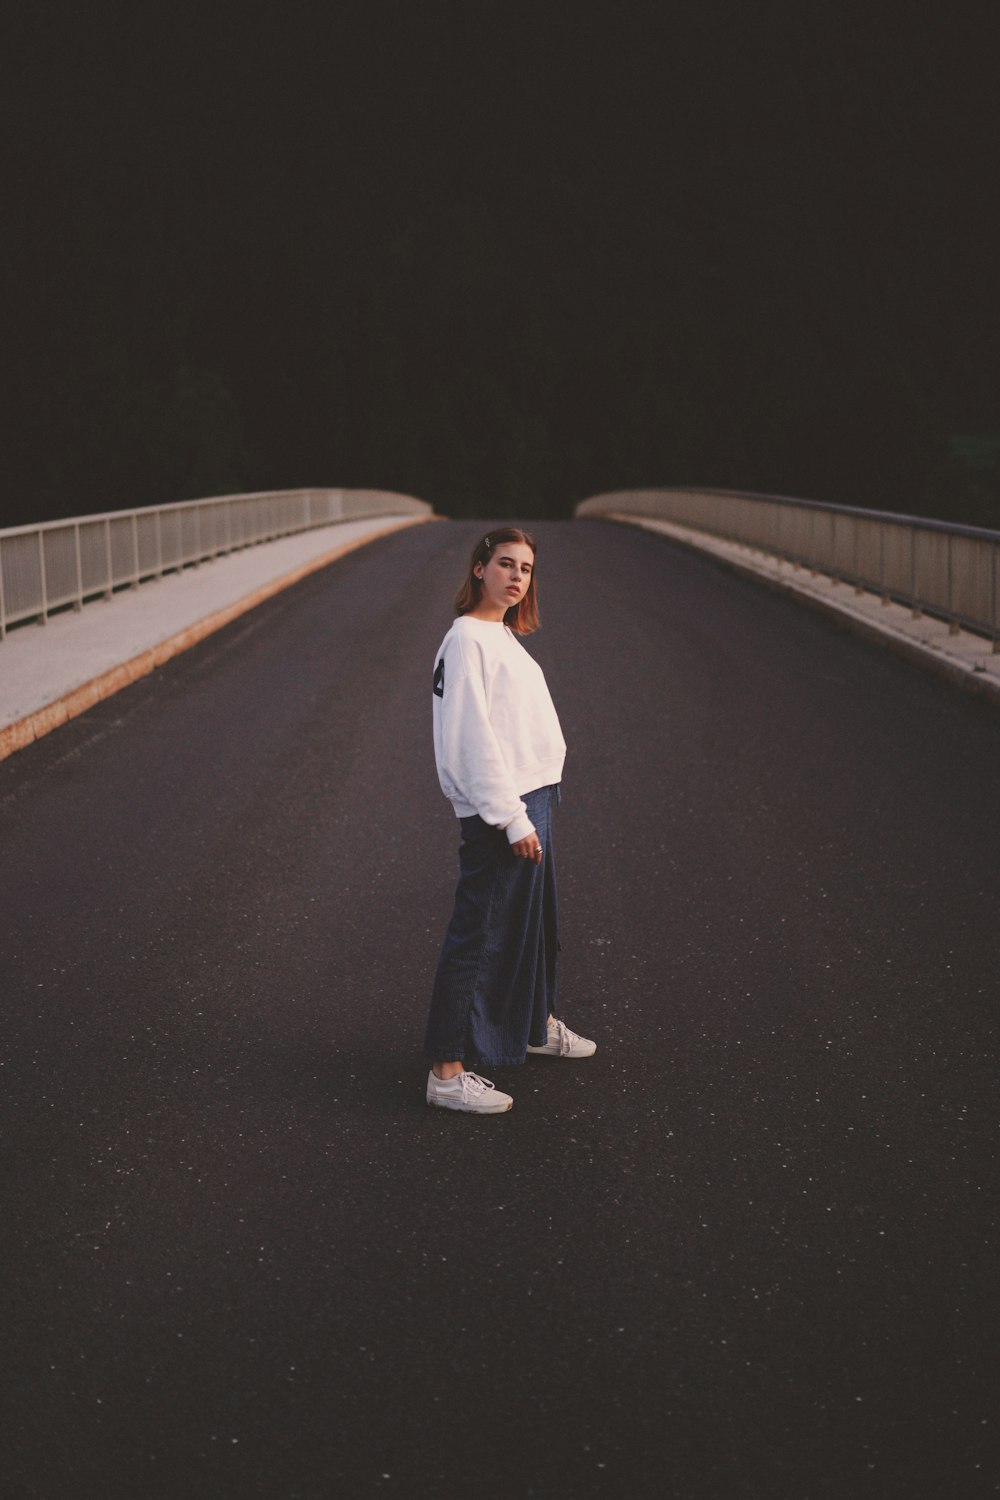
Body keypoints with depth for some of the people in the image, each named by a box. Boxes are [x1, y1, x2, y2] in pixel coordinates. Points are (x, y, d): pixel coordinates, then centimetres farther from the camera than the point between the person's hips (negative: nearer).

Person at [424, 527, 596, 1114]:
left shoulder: (503, 637, 15)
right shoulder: (468, 639, -15)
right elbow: (474, 738, -20)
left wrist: (531, 810, 17)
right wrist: (513, 819, -20)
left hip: (531, 798, 10)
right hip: (499, 810, -10)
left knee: (536, 918, 24)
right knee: (480, 935, -7)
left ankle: (538, 1025, 43)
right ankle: (447, 1071, -1)